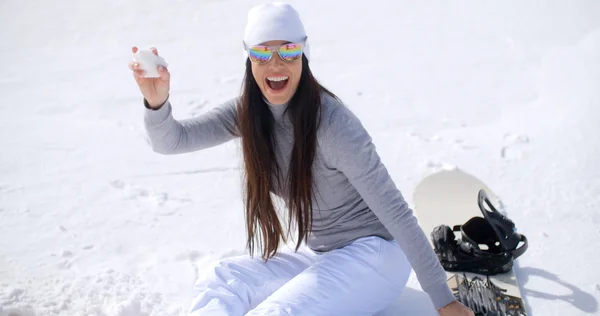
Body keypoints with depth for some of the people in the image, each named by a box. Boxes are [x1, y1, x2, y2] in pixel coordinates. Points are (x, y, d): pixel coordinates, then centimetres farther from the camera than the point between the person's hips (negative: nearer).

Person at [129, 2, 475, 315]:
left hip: (375, 254, -6)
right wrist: (157, 101, -33)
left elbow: (396, 212, -21)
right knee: (218, 282, -12)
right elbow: (171, 140, -9)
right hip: (319, 256, 7)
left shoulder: (332, 123, -24)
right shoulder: (249, 113, -4)